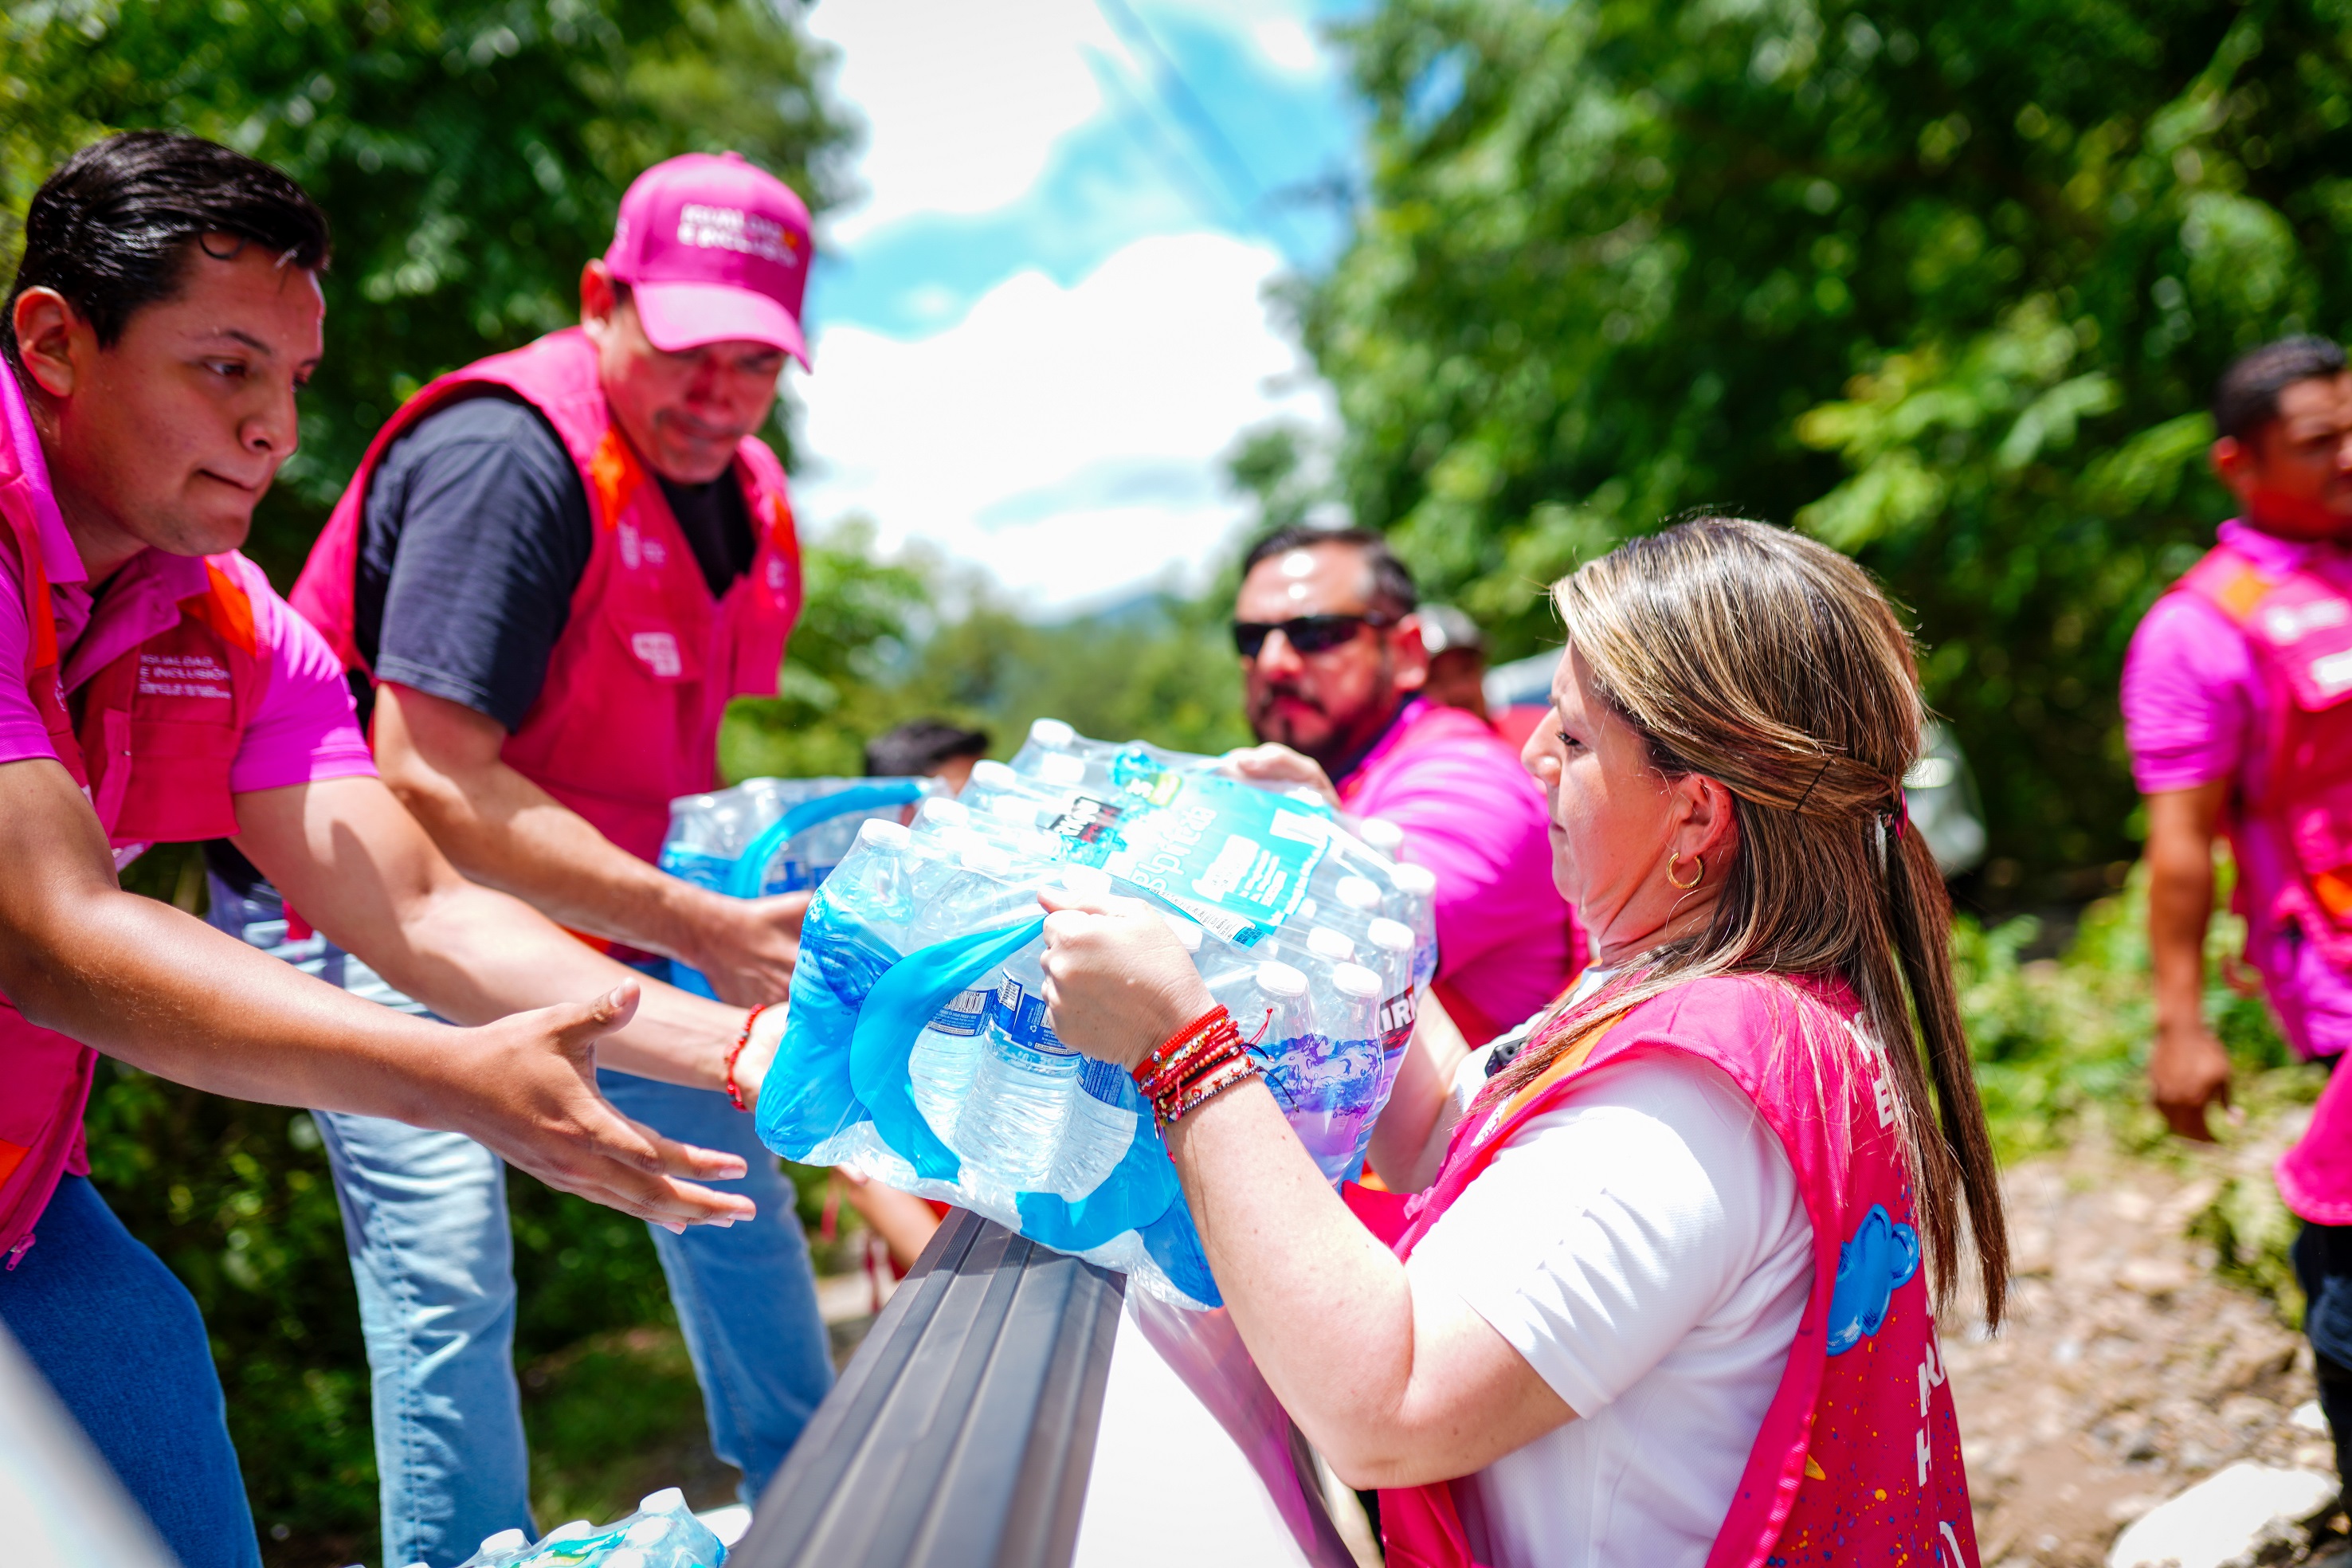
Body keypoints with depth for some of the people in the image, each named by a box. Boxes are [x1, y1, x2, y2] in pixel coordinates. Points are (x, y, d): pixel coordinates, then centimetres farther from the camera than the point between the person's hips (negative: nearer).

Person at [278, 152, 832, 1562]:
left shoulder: (747, 502, 0)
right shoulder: (510, 456, -27)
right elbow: (430, 780, -35)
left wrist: (765, 875, -4)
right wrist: (704, 933, -37)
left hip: (587, 902, 8)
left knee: (733, 1179, 15)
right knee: (449, 1265, -20)